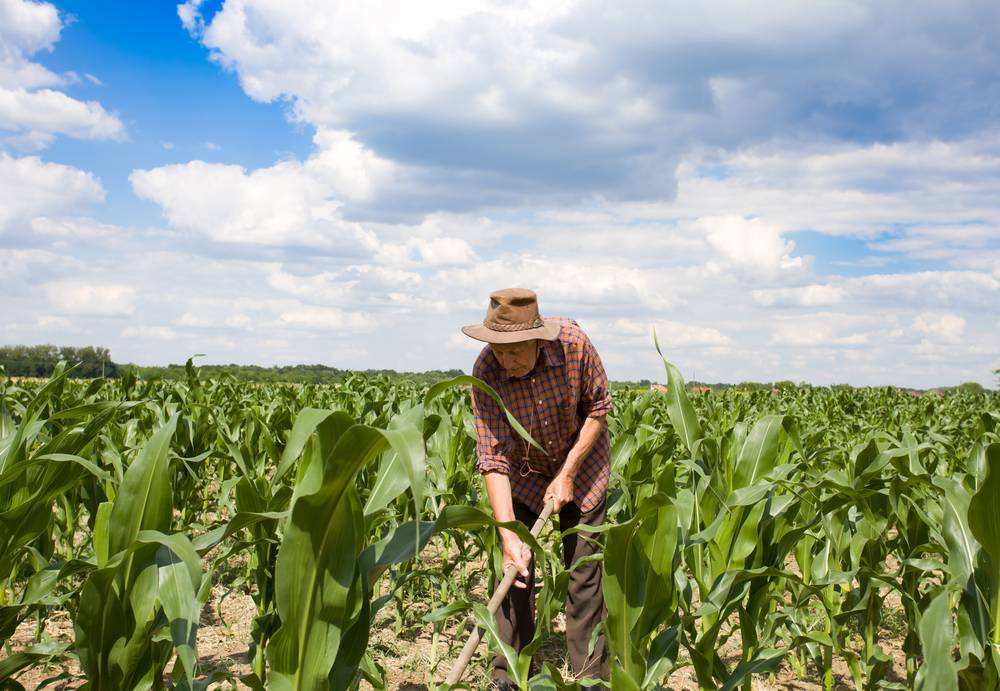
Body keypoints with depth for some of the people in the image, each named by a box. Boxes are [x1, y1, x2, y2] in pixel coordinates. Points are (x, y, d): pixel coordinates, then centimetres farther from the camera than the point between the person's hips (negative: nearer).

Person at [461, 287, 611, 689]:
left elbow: (598, 407, -13)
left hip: (581, 460, 0)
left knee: (585, 570, 0)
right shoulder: (486, 372, -28)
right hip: (522, 469, 0)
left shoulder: (573, 342, -29)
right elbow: (492, 459, -29)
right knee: (514, 568, -4)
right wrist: (509, 536, -37)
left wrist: (568, 473, -18)